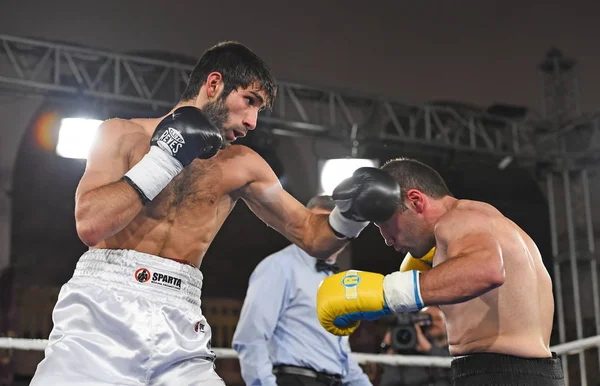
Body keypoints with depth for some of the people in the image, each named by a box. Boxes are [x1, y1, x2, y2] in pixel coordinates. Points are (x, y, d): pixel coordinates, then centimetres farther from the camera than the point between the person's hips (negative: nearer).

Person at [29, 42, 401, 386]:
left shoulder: (241, 165, 12)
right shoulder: (123, 133, 5)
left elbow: (311, 236, 16)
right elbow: (90, 224, -9)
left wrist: (350, 217, -4)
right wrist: (164, 159, -8)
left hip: (180, 323, 3)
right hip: (103, 307, -2)